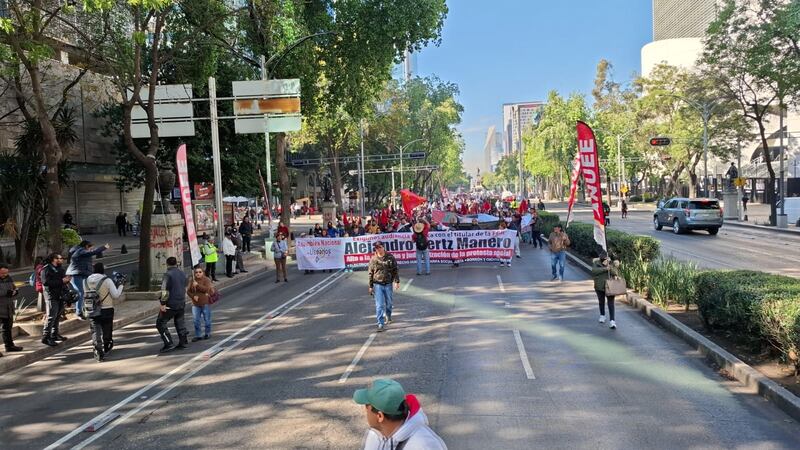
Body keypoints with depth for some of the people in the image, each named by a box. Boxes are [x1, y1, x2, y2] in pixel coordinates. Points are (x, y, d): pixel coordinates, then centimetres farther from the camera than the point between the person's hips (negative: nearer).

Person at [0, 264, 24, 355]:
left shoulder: (8, 278, 10)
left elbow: (15, 289, 15)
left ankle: (9, 345, 33)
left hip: (8, 309, 8)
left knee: (8, 327, 20)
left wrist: (14, 292, -6)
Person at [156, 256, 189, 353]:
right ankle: (182, 342, 21)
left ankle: (169, 344, -7)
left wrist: (163, 304, -18)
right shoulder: (182, 274, 10)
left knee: (160, 323, 1)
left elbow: (165, 291, -21)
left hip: (171, 305, -7)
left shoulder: (168, 274, -14)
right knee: (180, 323, 20)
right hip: (182, 304, 7)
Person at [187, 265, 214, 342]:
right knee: (196, 320, 3)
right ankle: (198, 335, 11)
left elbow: (207, 289, -23)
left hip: (205, 303, -4)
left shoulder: (206, 280, -8)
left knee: (207, 319, 8)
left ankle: (207, 333, 24)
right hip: (195, 304, 4)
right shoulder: (192, 281, 6)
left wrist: (197, 285, -24)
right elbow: (188, 291, 5)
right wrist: (193, 296, -13)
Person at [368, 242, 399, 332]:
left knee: (388, 303, 15)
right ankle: (380, 324, -6)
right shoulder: (373, 259, -1)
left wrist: (397, 281, -4)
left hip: (388, 284, 1)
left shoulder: (390, 257, -1)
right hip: (377, 285, -1)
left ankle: (388, 317, 41)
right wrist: (370, 286, 4)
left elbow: (395, 270, 3)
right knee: (379, 305, -7)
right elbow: (370, 273, 4)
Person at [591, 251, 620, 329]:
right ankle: (602, 316, 42)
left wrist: (610, 267, -30)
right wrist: (604, 268, -30)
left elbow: (616, 273, -15)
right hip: (599, 286, 2)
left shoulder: (611, 264, -5)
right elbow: (594, 270, -24)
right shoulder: (596, 263, -5)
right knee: (601, 301, 19)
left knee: (611, 303, -10)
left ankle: (612, 321, -16)